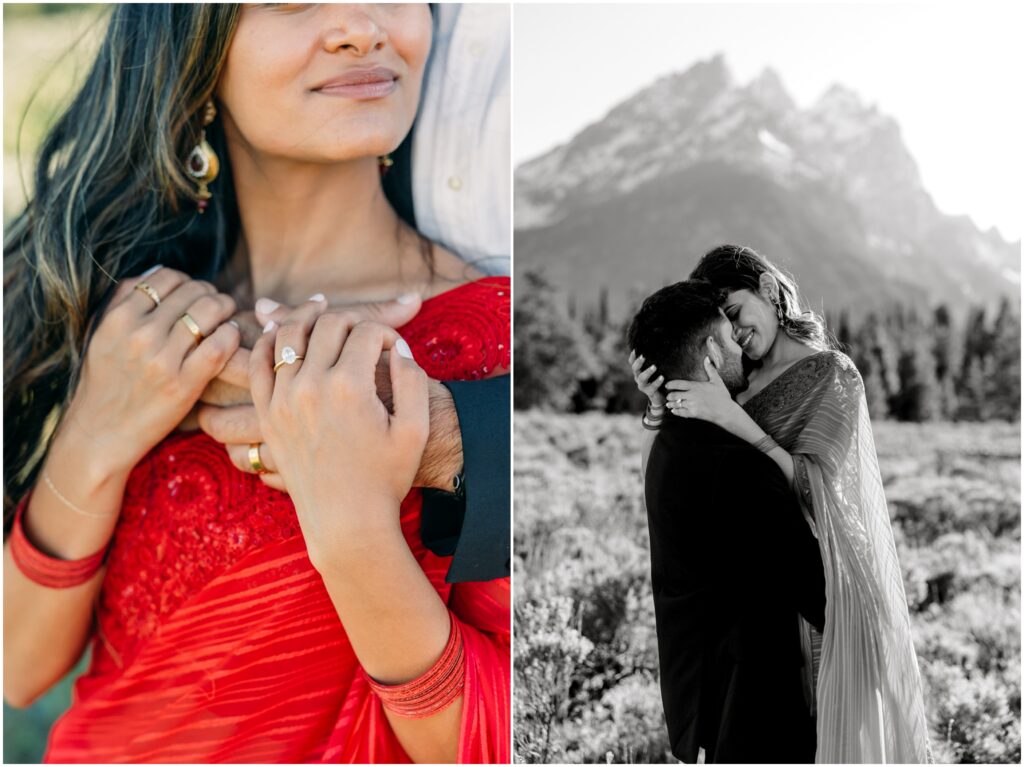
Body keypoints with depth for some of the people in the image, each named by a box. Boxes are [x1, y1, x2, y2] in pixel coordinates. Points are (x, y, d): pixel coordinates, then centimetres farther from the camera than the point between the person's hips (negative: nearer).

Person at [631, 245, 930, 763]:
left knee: (840, 719, 4)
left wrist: (730, 417, -24)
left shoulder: (832, 374, -6)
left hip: (825, 583, -5)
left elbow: (812, 487, -17)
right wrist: (661, 405, -13)